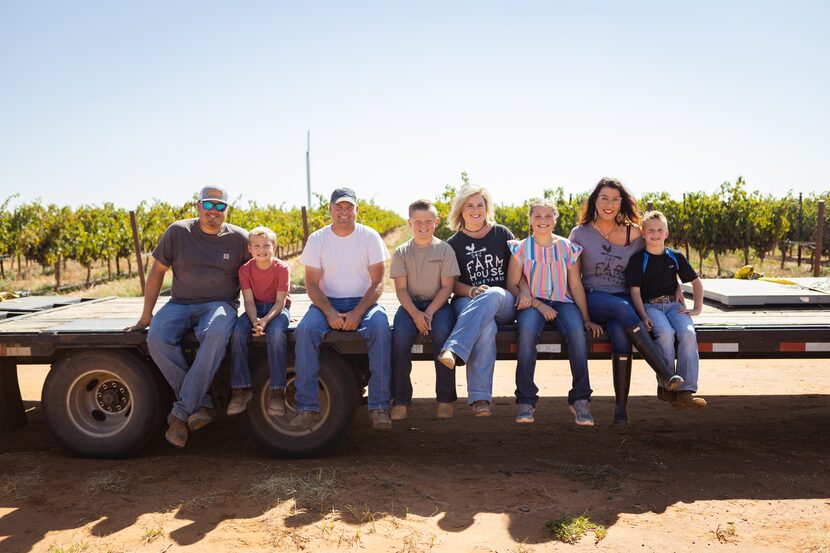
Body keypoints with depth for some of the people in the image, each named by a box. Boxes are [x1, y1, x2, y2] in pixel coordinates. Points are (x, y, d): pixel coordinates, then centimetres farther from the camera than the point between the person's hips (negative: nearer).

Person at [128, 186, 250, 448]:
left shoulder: (239, 238, 2)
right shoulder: (178, 232, 4)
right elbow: (157, 271, 9)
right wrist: (146, 315, 7)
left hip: (220, 305, -2)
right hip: (180, 304, 2)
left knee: (215, 335, -37)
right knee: (156, 339, -29)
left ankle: (181, 412, -27)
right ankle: (203, 404, -18)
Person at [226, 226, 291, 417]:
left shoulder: (281, 267, -12)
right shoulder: (245, 269, -4)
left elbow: (280, 301, -15)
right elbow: (249, 300, -9)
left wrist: (266, 320, -31)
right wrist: (254, 321, -28)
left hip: (277, 309, -3)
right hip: (255, 309, 3)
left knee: (276, 333, -35)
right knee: (238, 332, -27)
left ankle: (277, 391, -26)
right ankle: (241, 389, -16)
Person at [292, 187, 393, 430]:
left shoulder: (370, 236, 0)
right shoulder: (316, 239, 2)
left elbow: (378, 283, -5)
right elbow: (312, 284, 0)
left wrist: (358, 313, -19)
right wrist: (329, 313, -17)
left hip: (364, 301, -1)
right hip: (327, 302, 1)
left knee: (381, 328, -32)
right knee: (305, 330, -29)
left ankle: (379, 406, -24)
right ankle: (307, 407, -22)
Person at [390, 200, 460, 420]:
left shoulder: (445, 249, 3)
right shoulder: (401, 252, 6)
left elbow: (447, 287, -3)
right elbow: (401, 289, 0)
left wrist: (429, 313, -16)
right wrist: (415, 314, -17)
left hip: (438, 303, -1)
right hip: (410, 304, 1)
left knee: (442, 333, -31)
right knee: (400, 335, -28)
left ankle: (445, 398, -17)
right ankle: (400, 400, -18)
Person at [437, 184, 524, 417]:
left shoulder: (502, 234, 13)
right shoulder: (453, 244, 12)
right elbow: (450, 283, 9)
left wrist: (525, 291, -7)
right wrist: (472, 291, -11)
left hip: (504, 304, 1)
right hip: (468, 303, 0)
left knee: (493, 294, -38)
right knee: (486, 327, -37)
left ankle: (452, 350, -47)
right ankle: (479, 397, -37)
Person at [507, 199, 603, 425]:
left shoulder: (567, 247, 9)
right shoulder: (521, 249, 5)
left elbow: (576, 285, 9)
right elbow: (512, 285, 1)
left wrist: (587, 319, 1)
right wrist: (539, 305, -12)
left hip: (562, 302, 1)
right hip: (532, 303, -1)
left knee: (577, 332, -32)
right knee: (527, 332, -35)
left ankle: (580, 400, -20)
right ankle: (525, 400, -24)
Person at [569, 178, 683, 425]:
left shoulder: (634, 234, 11)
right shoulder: (580, 233, 7)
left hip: (625, 298, 1)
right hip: (593, 298, -1)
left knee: (621, 335, -33)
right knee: (622, 308, -37)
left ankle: (621, 407, -25)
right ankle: (666, 373, -36)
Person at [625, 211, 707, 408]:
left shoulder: (675, 257, 14)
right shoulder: (637, 260, 3)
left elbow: (696, 282, 22)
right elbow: (635, 291, -4)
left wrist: (697, 308, 10)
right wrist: (644, 316, -17)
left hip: (673, 304, 3)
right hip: (649, 305, -3)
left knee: (688, 332, -28)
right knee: (665, 333, -33)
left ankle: (685, 390, -25)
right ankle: (665, 386, -17)